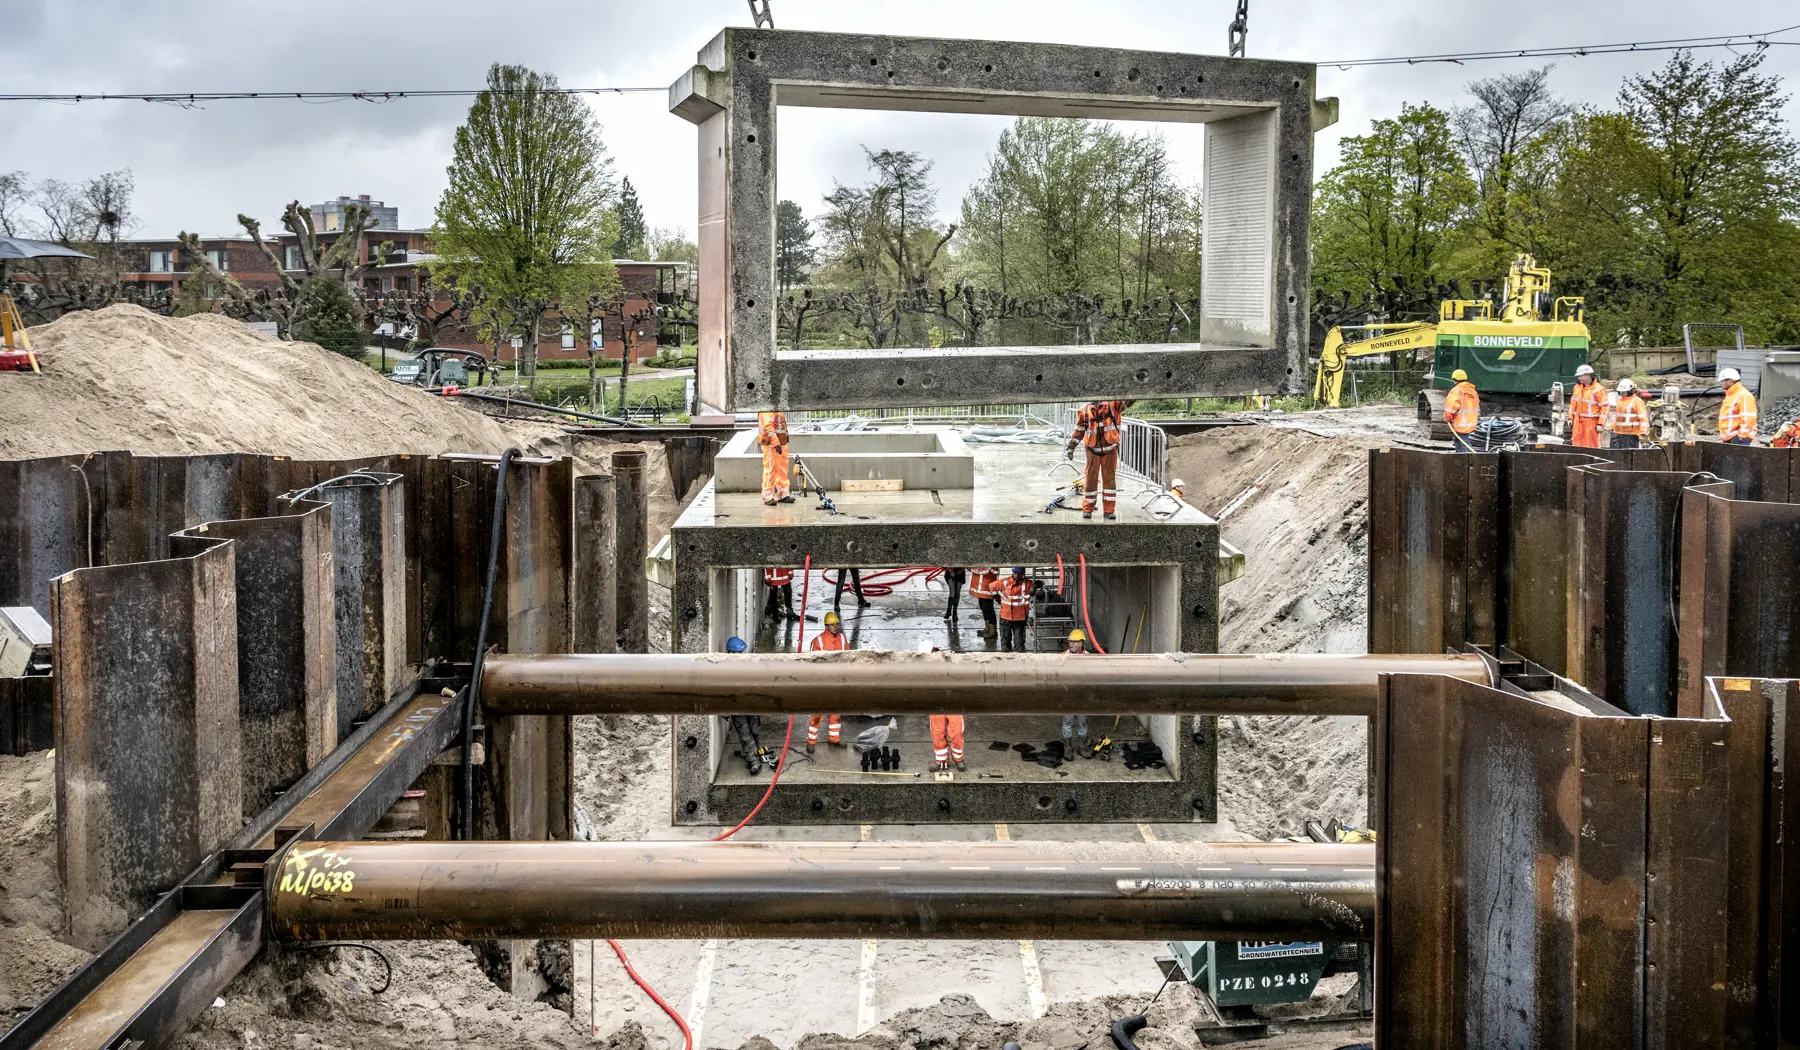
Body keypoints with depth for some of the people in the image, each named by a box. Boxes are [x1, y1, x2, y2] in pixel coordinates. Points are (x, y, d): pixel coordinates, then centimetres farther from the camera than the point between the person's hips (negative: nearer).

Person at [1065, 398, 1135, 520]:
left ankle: (1109, 510, 10)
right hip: (1093, 451, 1)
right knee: (1091, 479, 3)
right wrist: (1070, 447, 7)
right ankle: (1087, 509, 13)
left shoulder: (1112, 405, -7)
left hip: (1110, 450, -1)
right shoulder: (1084, 411, -1)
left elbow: (1126, 401, -21)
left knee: (1110, 479, 3)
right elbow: (1079, 430, 8)